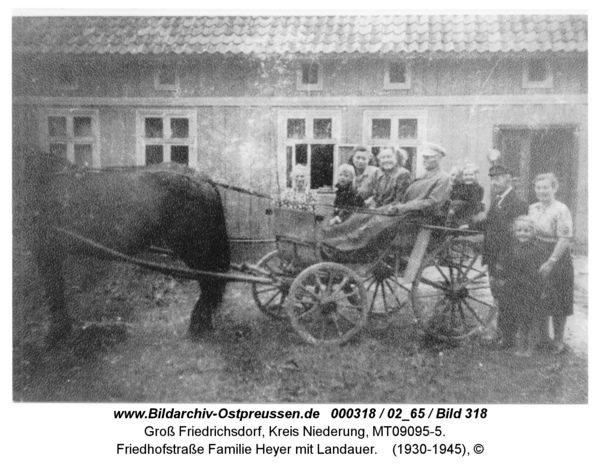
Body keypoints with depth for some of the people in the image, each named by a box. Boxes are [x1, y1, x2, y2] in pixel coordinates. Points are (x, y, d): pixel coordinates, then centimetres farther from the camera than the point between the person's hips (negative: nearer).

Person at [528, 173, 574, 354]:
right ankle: (542, 337, 25)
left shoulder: (561, 210, -12)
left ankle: (559, 340, 18)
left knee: (557, 302, 4)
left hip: (557, 260, -6)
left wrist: (551, 262, -24)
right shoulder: (532, 208, 8)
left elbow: (565, 239, -18)